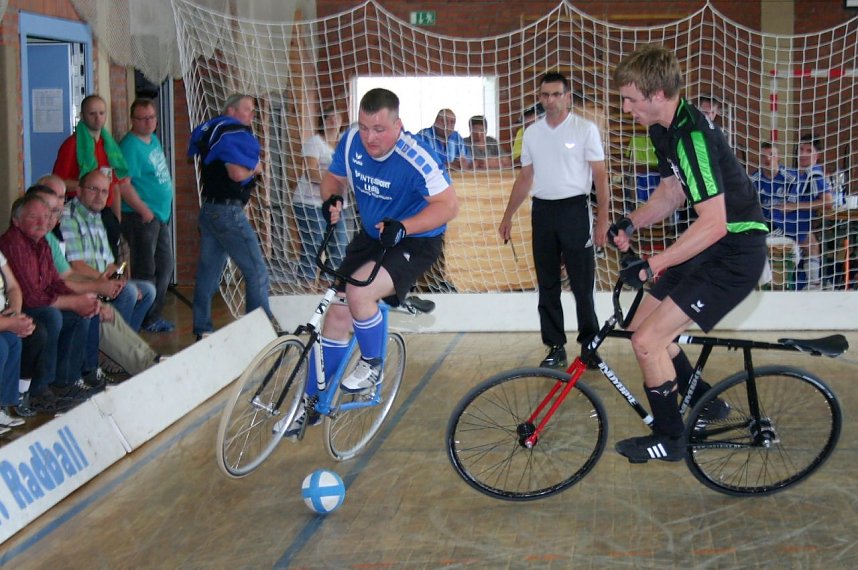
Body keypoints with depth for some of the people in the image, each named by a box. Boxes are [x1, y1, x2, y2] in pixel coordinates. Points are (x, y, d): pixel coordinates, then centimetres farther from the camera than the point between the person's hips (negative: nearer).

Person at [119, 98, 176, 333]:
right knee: (146, 271, -3)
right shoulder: (130, 146, -15)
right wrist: (145, 211, -21)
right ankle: (146, 321, 6)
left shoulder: (153, 140, 13)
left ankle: (155, 317, 24)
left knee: (165, 267, 15)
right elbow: (124, 184, -23)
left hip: (161, 216, 10)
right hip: (141, 217, -10)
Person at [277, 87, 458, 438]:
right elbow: (334, 178, 8)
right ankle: (311, 404, 19)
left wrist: (403, 226, -40)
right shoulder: (351, 142, -9)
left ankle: (372, 364, -1)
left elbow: (448, 205, -28)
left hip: (415, 242, -6)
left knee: (359, 293, -30)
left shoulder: (416, 158, -27)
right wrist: (331, 198, -15)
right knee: (337, 313, 4)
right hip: (370, 236, 6)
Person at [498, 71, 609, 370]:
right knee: (547, 284, 7)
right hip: (542, 211, 5)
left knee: (582, 283, -3)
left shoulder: (585, 129, -4)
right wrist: (507, 216, 12)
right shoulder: (532, 133, 9)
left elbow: (600, 175, -5)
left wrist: (603, 219, -12)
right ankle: (555, 348, 14)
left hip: (574, 209, -4)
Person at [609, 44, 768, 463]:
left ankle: (669, 439, 8)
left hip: (735, 252, -10)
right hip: (709, 246, 10)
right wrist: (631, 223, 1)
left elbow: (713, 223, -30)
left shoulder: (692, 135, -26)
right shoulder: (663, 129, 4)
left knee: (648, 340, -12)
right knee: (642, 326, 12)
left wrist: (652, 266, -29)